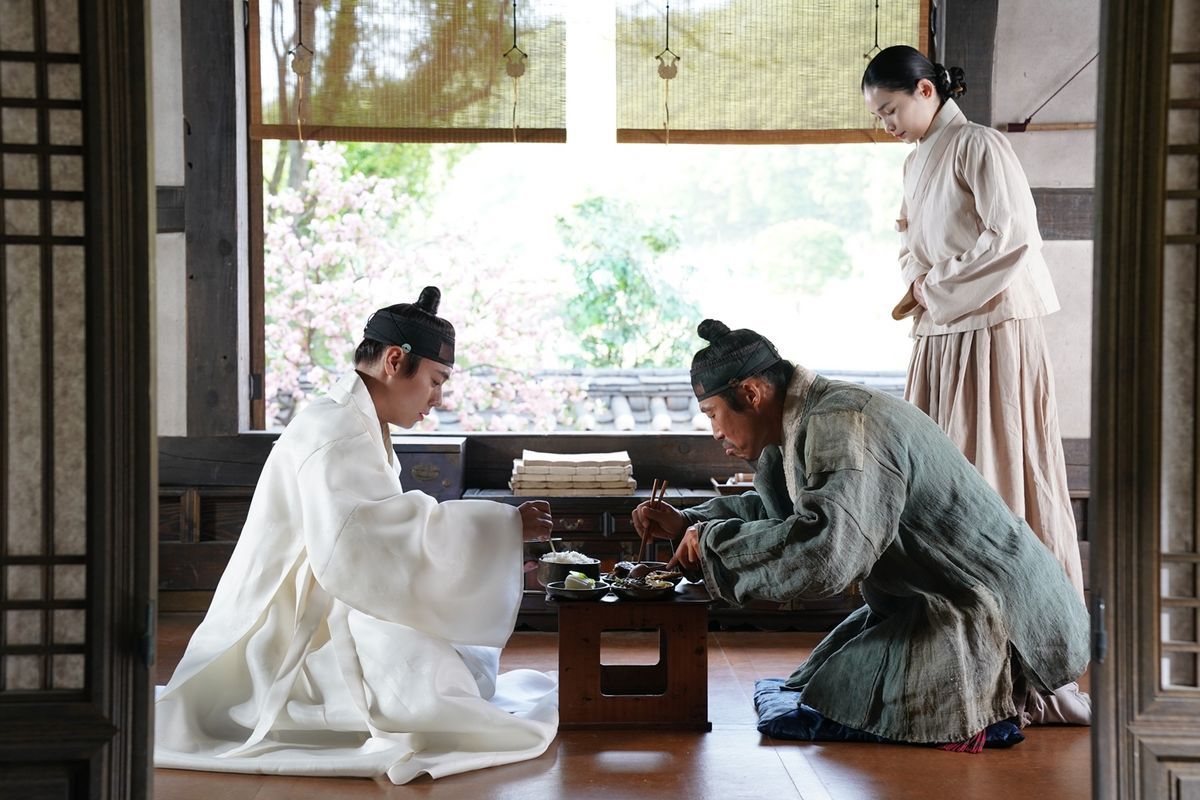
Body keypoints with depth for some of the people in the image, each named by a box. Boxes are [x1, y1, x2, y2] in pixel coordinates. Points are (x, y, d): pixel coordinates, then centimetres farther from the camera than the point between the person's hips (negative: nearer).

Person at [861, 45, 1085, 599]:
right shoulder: (916, 162, 17)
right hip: (939, 332, 8)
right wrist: (916, 284, 2)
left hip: (993, 325, -8)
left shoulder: (978, 145, -8)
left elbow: (1012, 236, -17)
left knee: (1000, 464, -5)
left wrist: (935, 285, -11)